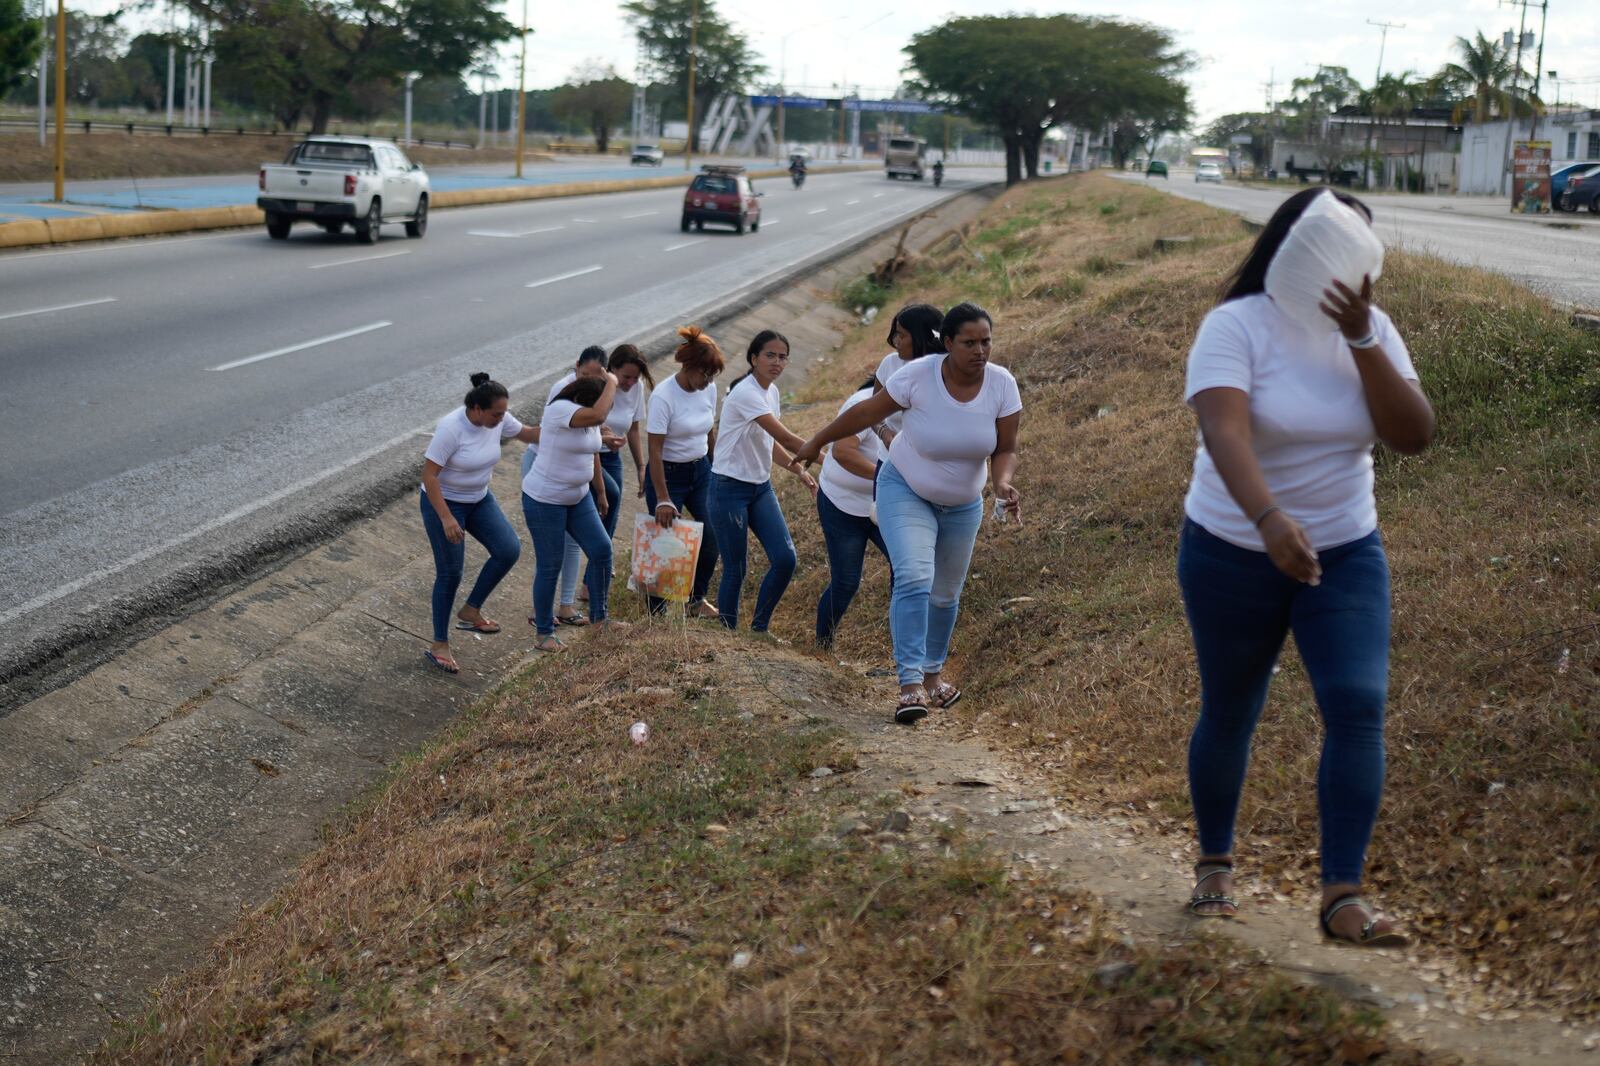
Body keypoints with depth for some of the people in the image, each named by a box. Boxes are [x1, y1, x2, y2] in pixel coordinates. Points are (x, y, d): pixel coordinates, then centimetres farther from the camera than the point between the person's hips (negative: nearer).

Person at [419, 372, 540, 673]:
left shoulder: (498, 420, -10)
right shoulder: (451, 428, -29)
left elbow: (527, 433, 9)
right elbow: (428, 475, -26)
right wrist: (446, 518, -30)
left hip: (479, 500, 7)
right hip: (443, 502, -7)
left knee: (509, 550, -6)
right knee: (450, 573, -1)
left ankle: (470, 612, 12)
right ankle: (439, 646, 14)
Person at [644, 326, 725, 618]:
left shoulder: (709, 389, -2)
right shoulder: (664, 396, -21)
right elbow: (654, 451, -20)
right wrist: (662, 500, -21)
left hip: (701, 472, 6)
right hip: (668, 474, -6)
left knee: (712, 537, 1)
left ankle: (697, 599, 23)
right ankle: (657, 609, 18)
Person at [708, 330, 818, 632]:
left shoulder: (771, 391, 7)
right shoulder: (745, 393, -20)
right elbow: (785, 438, -26)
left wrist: (800, 471, 4)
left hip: (761, 487, 8)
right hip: (730, 489, -8)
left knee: (785, 559, -4)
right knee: (735, 570, -3)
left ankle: (759, 629, 12)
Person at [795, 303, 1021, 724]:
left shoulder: (1002, 384, -18)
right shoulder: (919, 375, -25)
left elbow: (1005, 450, -12)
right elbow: (868, 412, -12)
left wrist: (1003, 484, -33)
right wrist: (817, 442, -2)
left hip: (962, 504, 4)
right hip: (905, 491, -4)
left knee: (945, 595, 16)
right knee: (914, 578, -23)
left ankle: (933, 673, 38)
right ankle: (910, 684, -26)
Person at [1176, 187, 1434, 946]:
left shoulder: (1370, 328, -1)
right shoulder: (1236, 325, -16)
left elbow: (1414, 436, -11)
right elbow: (1224, 433, -32)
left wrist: (1362, 340, -21)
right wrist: (1270, 520, -48)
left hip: (1346, 552, 3)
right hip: (1232, 553, -3)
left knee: (1359, 706, -13)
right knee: (1229, 713, 10)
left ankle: (1343, 895, -9)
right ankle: (1215, 863, 34)